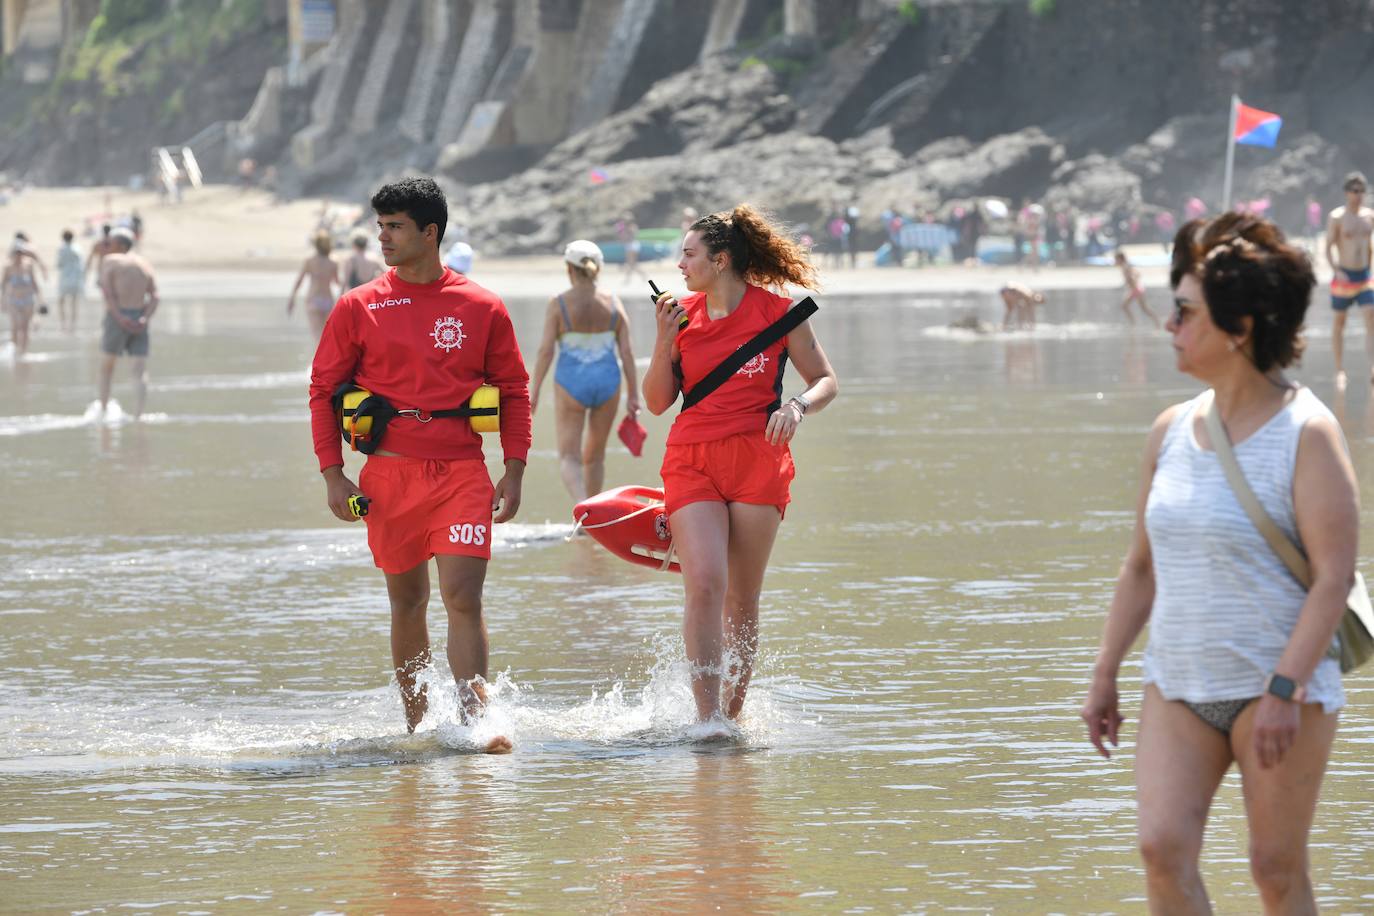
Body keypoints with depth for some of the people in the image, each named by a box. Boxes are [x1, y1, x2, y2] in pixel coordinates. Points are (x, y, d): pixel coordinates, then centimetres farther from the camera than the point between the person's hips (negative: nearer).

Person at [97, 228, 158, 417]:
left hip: (117, 318, -3)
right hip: (140, 320, 3)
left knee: (107, 365, 17)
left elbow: (107, 292, -13)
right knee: (140, 371, -2)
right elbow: (154, 297, 3)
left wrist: (120, 318, -19)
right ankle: (138, 416, -15)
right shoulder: (145, 265, 14)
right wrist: (144, 319, -9)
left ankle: (103, 409, 17)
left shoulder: (110, 261, 0)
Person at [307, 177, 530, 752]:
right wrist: (332, 474, -1)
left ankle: (473, 721, -14)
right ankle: (416, 722, 22)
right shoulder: (358, 307, 5)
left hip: (462, 473, -1)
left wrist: (514, 472, 2)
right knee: (407, 602, 10)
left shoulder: (482, 308, 5)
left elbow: (513, 390, 10)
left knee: (463, 598, -13)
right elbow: (323, 389, 7)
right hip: (391, 473, 1)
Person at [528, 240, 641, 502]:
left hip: (571, 384, -3)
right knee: (595, 456, 19)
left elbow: (546, 350, -12)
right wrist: (633, 395, 4)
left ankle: (581, 504, -28)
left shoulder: (559, 304, -7)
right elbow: (627, 352, -1)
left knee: (569, 458, -1)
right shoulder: (613, 303, 1)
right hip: (607, 382, 3)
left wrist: (534, 391, -6)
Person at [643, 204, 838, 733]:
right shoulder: (683, 316, 8)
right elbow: (657, 402, 9)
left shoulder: (778, 312, 0)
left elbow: (826, 381, 6)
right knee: (704, 584, -16)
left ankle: (733, 712, 19)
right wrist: (663, 341, -4)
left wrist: (797, 407, -14)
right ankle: (707, 716, -17)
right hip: (691, 463, 1)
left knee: (742, 599, 3)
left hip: (758, 461, -1)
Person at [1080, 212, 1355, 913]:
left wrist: (1285, 691, -22)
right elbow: (1141, 568, 16)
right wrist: (1104, 678, 14)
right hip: (1178, 685, 5)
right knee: (1162, 849, -10)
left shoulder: (1306, 433, -10)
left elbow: (1334, 576, -15)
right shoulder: (1171, 431, 8)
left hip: (1277, 686, -5)